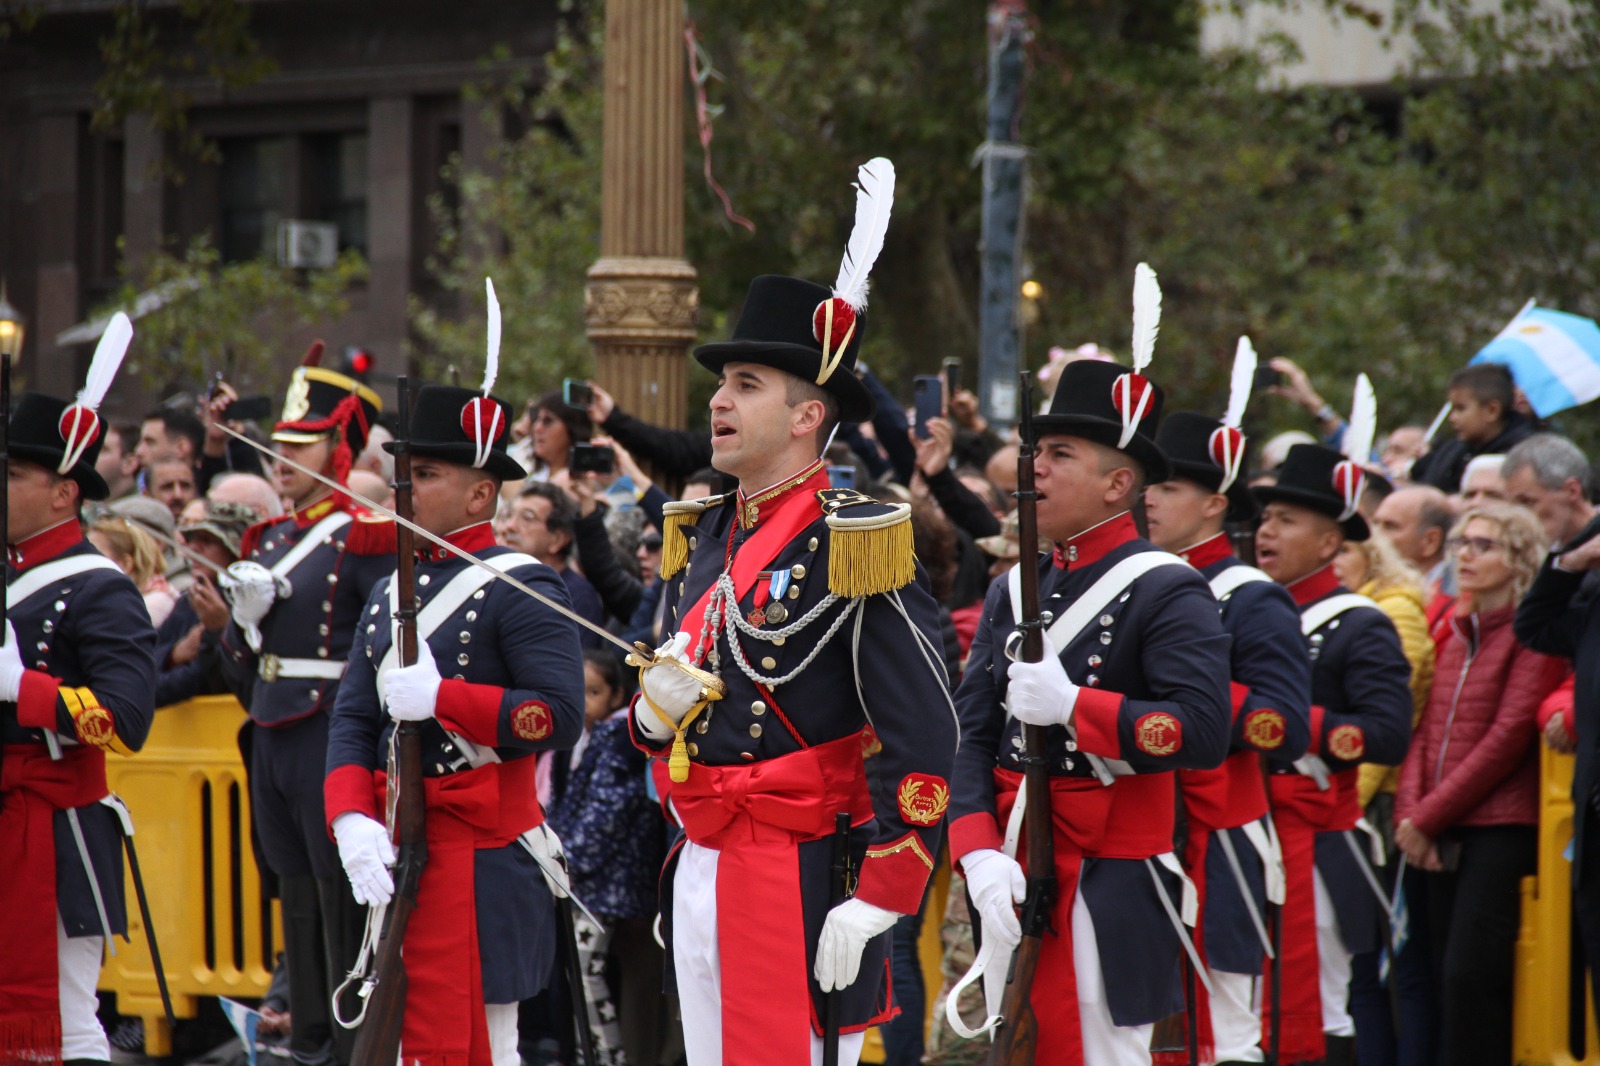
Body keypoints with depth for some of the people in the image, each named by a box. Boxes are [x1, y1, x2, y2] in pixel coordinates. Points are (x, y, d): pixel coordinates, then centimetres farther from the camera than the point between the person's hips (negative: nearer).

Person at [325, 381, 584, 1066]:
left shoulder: (521, 591, -8)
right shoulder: (392, 590, 16)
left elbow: (562, 715, -19)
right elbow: (353, 718, 10)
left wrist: (443, 696, -22)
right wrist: (352, 820, -8)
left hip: (481, 854, -8)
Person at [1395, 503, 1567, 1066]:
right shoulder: (1456, 633, 18)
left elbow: (1509, 736, -12)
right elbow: (1428, 730, 15)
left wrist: (1429, 815, -11)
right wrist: (1410, 810, -3)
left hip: (1501, 829, -7)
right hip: (1443, 836, 7)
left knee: (1469, 974, -13)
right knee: (1447, 977, 6)